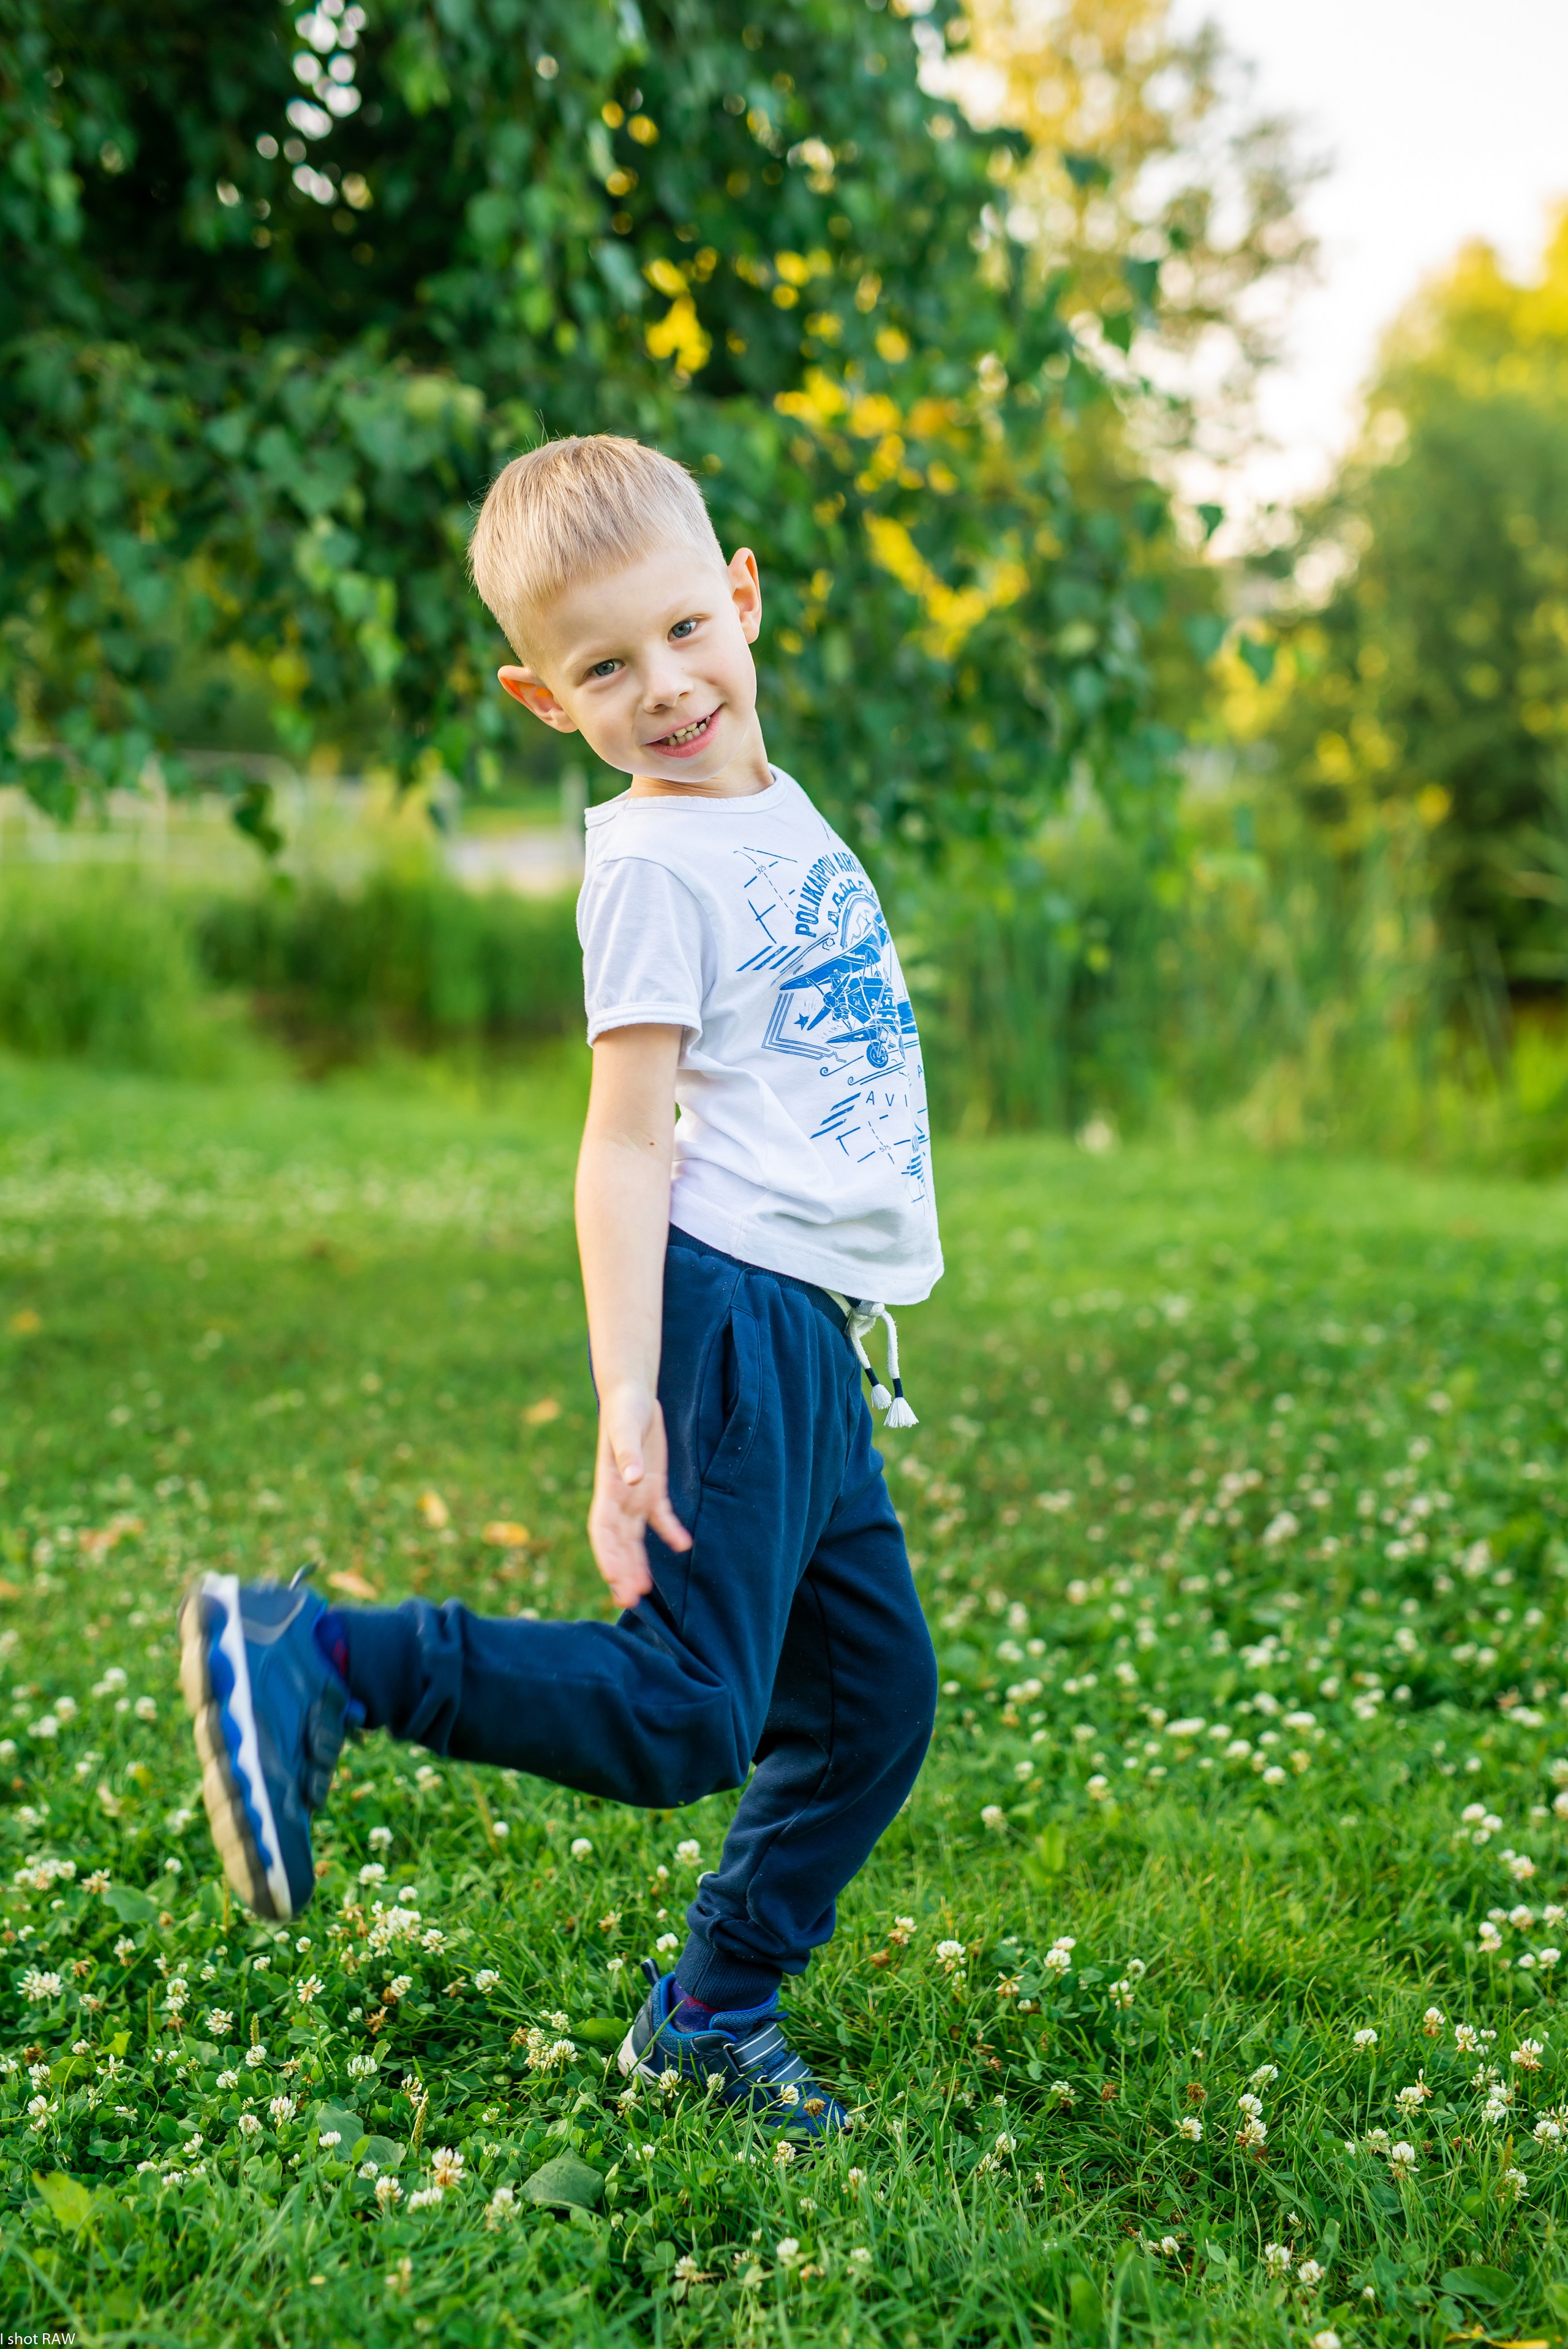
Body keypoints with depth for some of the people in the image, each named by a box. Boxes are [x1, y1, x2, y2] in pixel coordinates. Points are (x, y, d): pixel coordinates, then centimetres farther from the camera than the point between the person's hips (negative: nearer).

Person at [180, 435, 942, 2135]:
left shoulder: (779, 814, 14)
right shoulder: (652, 864, -12)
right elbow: (625, 1141, -17)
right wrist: (627, 1401, -24)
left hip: (817, 1341, 9)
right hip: (733, 1309, -9)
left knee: (874, 1702, 11)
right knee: (685, 1716, -14)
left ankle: (712, 2018, 23)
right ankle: (310, 1660, -6)